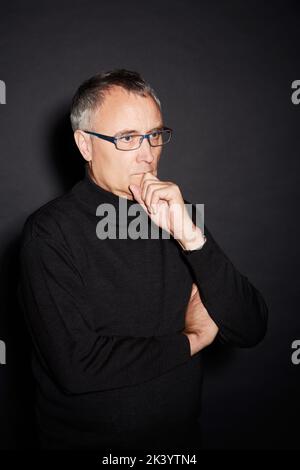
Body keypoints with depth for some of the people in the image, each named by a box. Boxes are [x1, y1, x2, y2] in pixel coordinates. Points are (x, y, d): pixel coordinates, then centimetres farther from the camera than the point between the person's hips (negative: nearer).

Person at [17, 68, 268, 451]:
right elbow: (74, 365, -27)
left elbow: (249, 330, -11)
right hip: (86, 439, -4)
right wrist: (191, 341, -15)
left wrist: (191, 236, -25)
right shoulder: (50, 232, -18)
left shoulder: (175, 214, -5)